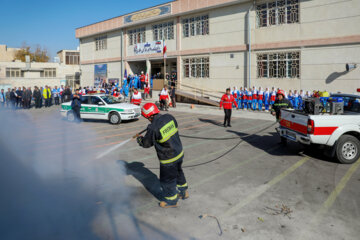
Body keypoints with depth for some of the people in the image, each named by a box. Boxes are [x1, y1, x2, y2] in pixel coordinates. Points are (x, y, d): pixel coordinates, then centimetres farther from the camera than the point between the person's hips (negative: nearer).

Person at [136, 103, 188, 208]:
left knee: (167, 179, 14)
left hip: (168, 158, -7)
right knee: (178, 173, 28)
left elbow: (146, 143, -11)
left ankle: (171, 200, 33)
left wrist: (140, 140, 13)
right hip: (179, 152, 7)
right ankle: (183, 192, 47)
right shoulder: (169, 117, -8)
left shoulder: (153, 128, -26)